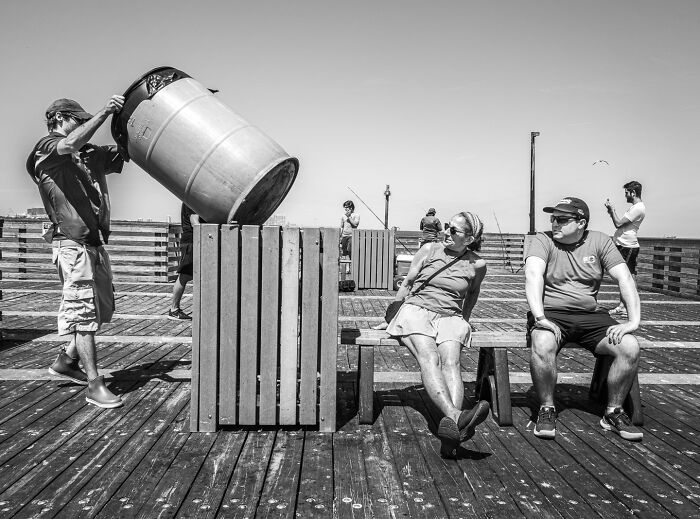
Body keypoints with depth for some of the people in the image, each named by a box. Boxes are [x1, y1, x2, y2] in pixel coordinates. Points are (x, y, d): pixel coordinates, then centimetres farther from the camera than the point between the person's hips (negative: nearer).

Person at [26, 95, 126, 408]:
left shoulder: (93, 154, 18)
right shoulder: (46, 149, -2)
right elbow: (71, 143, -25)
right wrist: (105, 112, -26)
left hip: (95, 243, 8)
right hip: (72, 242, -8)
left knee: (102, 309, 14)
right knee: (83, 311, -8)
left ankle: (66, 361, 30)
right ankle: (94, 385, -4)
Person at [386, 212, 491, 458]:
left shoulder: (477, 265, 8)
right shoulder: (429, 250, 7)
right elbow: (407, 284, 16)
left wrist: (465, 321, 34)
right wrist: (391, 316, 18)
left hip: (450, 317, 1)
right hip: (416, 310, -1)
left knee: (451, 361, -32)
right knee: (429, 358, -33)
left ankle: (451, 429, -52)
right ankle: (456, 416, -56)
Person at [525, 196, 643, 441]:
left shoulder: (599, 241, 6)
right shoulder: (543, 240, 0)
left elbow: (624, 278, -1)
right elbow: (533, 275, -16)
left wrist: (634, 321, -14)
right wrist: (540, 317, -30)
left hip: (591, 315, 3)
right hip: (551, 314, -3)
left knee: (630, 347, -21)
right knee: (542, 345, -36)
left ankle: (613, 412, 0)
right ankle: (546, 410, -12)